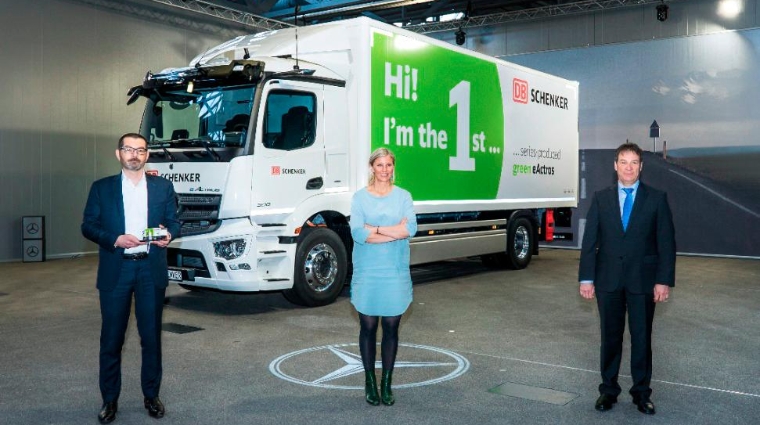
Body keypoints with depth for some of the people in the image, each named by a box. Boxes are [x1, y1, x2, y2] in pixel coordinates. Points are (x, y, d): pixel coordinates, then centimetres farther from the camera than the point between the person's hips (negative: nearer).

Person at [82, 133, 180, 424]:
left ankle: (151, 395, 22)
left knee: (151, 335, 8)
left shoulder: (163, 187, 7)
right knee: (111, 337, 5)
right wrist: (114, 239, -15)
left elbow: (173, 222, 8)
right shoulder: (102, 188, 4)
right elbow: (88, 226, 1)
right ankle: (109, 400, 18)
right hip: (116, 270, -1)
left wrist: (168, 235, -15)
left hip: (151, 269, 1)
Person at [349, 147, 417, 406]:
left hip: (395, 271, 1)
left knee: (391, 328, 6)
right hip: (367, 271, -1)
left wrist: (374, 229, -13)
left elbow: (411, 229, -10)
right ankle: (370, 382, 18)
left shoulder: (403, 196, 5)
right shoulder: (360, 197, 1)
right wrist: (394, 232, -15)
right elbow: (357, 233, -13)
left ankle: (387, 383, 17)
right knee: (368, 327, 4)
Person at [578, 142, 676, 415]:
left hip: (642, 280, -1)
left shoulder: (656, 199, 0)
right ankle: (608, 389, 23)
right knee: (610, 337, 10)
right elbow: (589, 241, 1)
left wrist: (664, 280, -8)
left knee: (641, 338, 8)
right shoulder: (601, 198, 4)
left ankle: (641, 392, 21)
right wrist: (586, 279, -4)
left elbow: (666, 242, -2)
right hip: (608, 280, 1)